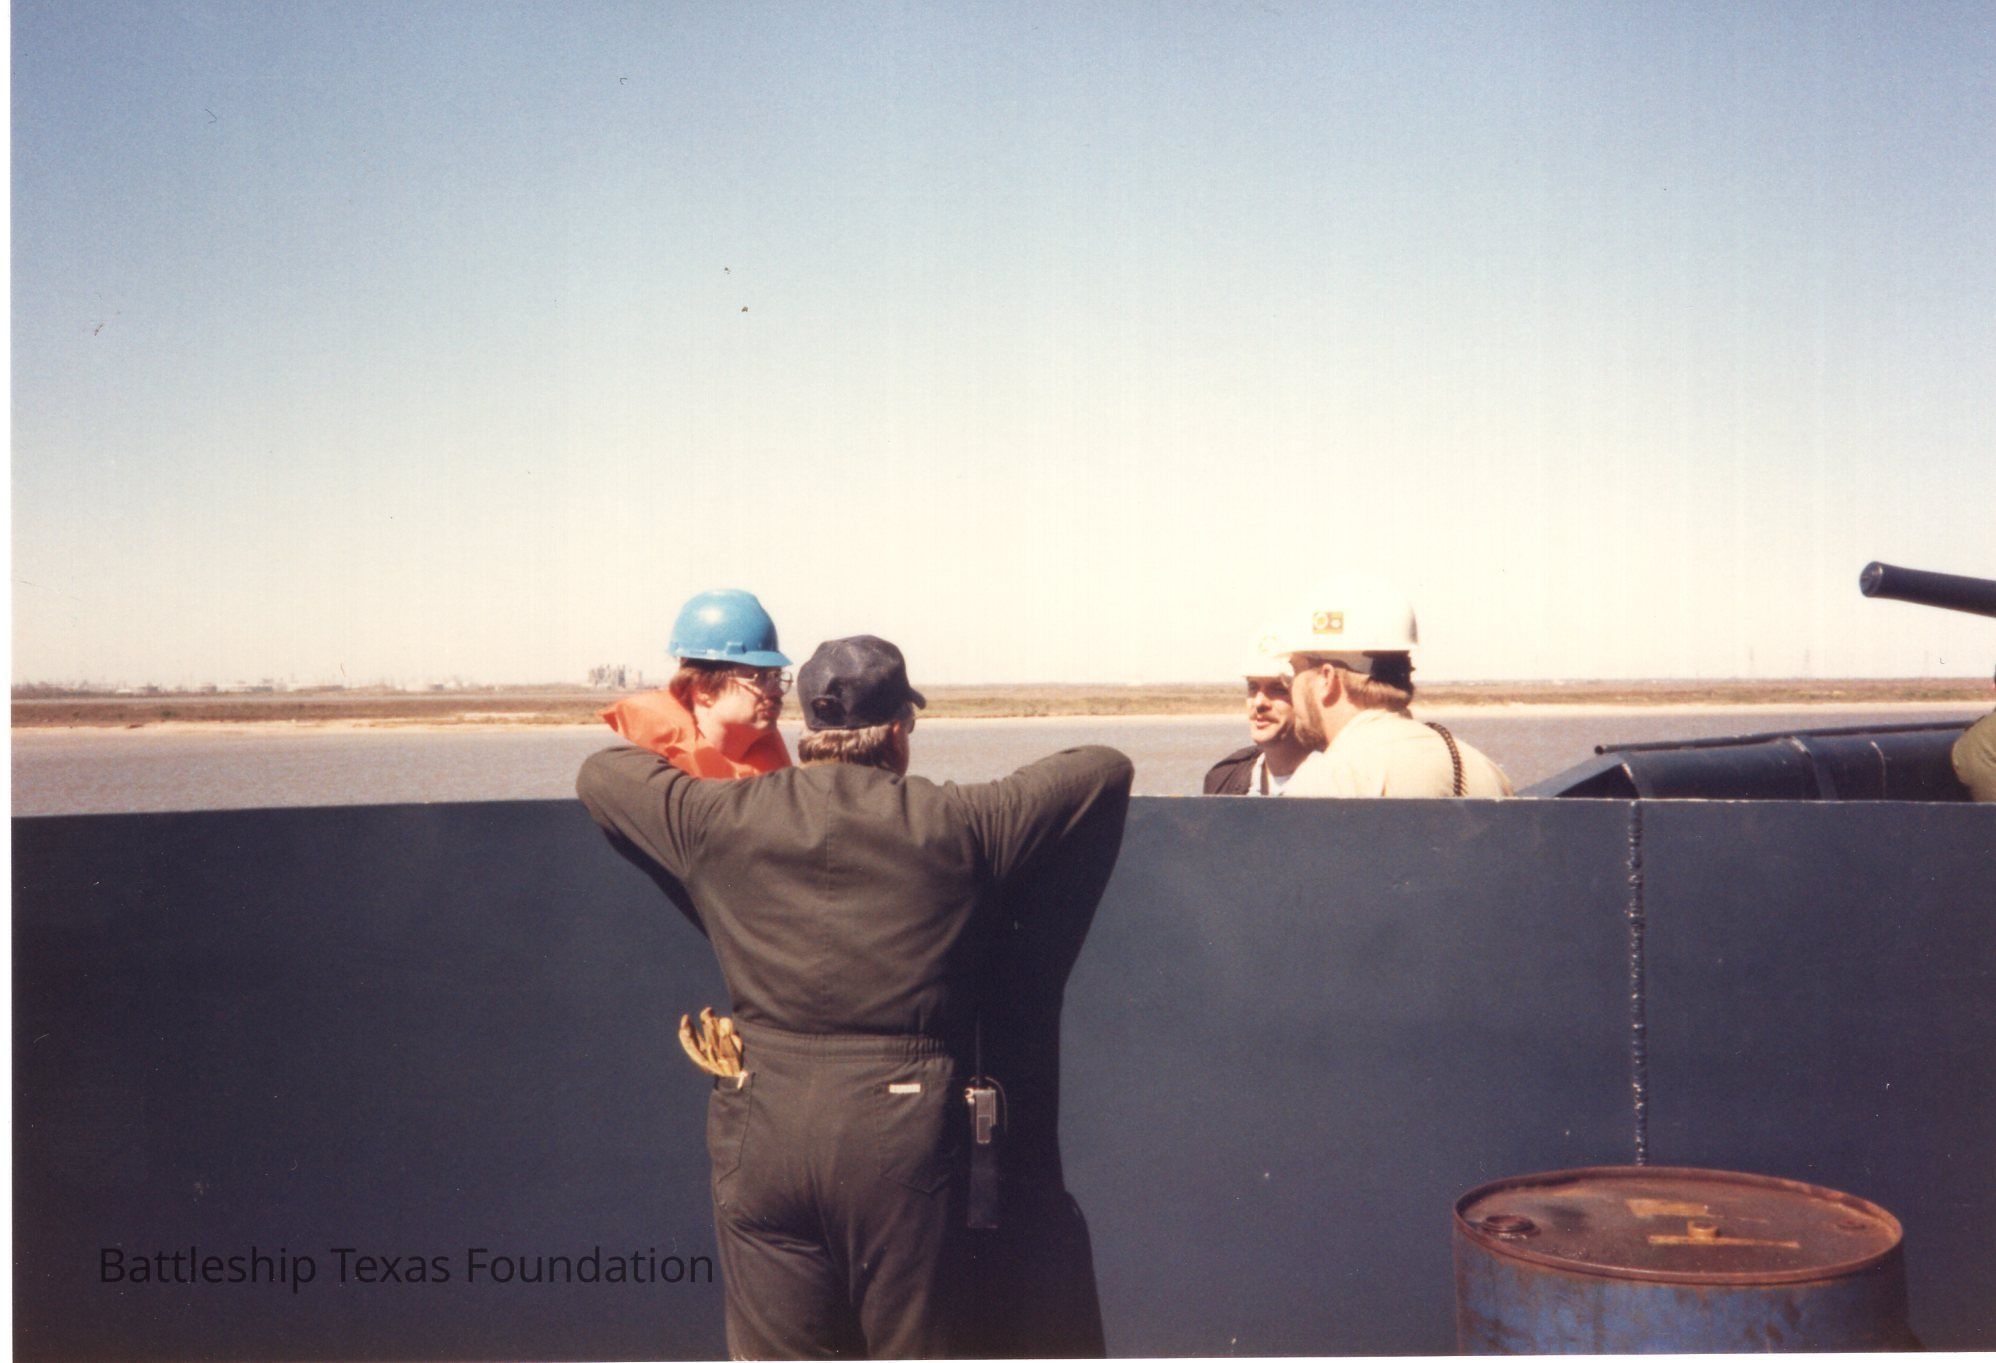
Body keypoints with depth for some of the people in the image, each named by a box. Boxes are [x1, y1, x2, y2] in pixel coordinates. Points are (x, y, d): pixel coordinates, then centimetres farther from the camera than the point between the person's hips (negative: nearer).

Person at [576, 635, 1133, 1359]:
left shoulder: (721, 819, 2)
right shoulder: (957, 825, -2)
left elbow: (601, 772, 21)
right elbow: (1106, 769, 11)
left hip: (761, 1131, 2)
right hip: (906, 1130, -1)